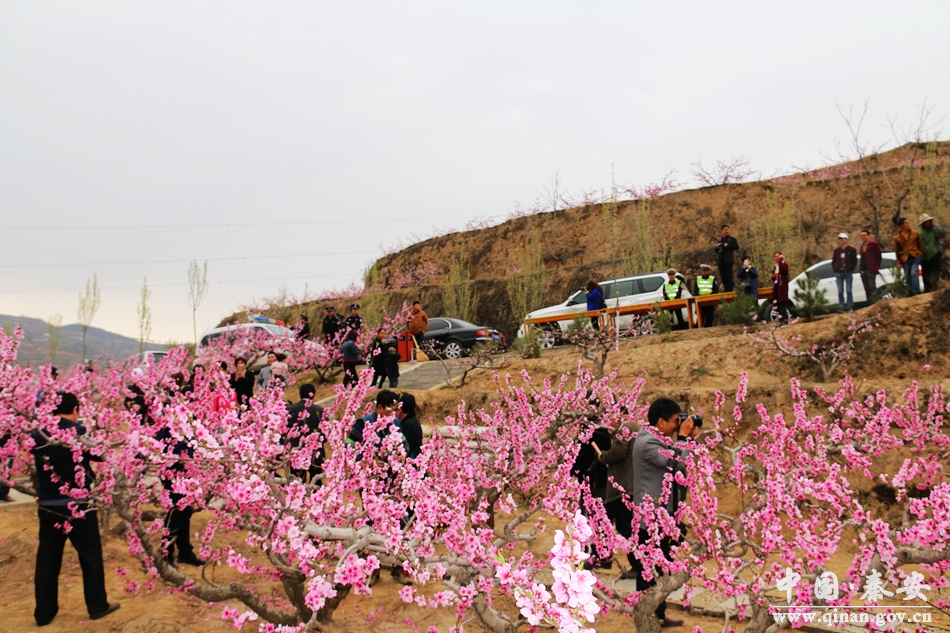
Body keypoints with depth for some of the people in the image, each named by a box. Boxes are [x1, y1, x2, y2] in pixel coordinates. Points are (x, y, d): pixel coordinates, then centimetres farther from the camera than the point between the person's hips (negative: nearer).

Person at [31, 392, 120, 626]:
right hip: (78, 504, -3)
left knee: (47, 558, 13)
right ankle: (97, 606, 18)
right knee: (90, 554, 10)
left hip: (48, 506, 3)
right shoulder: (80, 432, -13)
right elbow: (100, 455, -2)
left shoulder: (37, 435, -3)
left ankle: (44, 613, 21)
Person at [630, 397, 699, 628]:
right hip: (651, 518, -10)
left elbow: (678, 464, 15)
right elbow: (677, 464, -26)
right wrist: (683, 436, -13)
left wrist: (689, 438, 5)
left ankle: (658, 615, 29)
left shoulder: (660, 440, 11)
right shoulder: (647, 442, -20)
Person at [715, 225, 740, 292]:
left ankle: (729, 291, -12)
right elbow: (716, 251, 21)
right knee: (723, 277, 4)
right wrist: (717, 247, 0)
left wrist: (728, 245, -13)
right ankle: (725, 290, 11)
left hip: (728, 261, -5)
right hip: (721, 261, 5)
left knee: (728, 276, -11)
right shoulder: (719, 240, 19)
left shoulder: (732, 239, 7)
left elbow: (737, 247, -4)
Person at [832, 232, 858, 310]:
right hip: (839, 273, 3)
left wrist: (850, 269, -7)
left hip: (847, 273, -3)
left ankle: (850, 306, 1)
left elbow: (854, 261, 0)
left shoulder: (852, 250, 2)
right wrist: (835, 269, 3)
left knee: (849, 290, -2)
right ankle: (841, 306, 7)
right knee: (840, 291, 3)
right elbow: (833, 261, 15)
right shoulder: (837, 250, 12)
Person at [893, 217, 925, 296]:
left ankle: (917, 292, -16)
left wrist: (921, 254, 4)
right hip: (905, 259, 1)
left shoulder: (915, 233, 3)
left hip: (915, 257, -1)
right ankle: (911, 294, 16)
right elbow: (897, 251, 7)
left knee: (914, 274, -18)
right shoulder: (897, 238, 2)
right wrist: (899, 262, 5)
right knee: (907, 278, 5)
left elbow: (920, 244, 11)